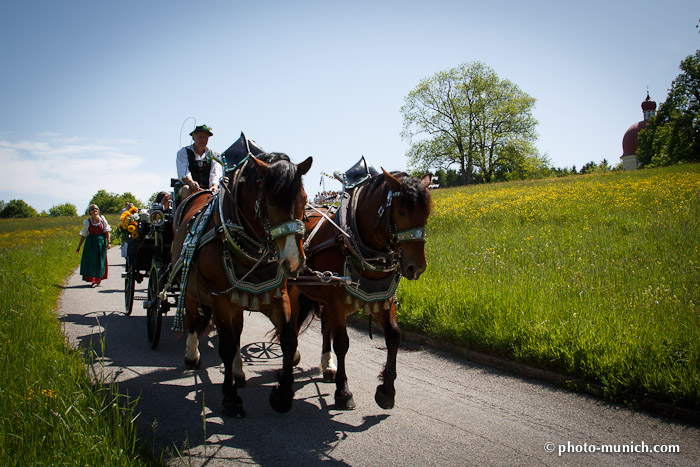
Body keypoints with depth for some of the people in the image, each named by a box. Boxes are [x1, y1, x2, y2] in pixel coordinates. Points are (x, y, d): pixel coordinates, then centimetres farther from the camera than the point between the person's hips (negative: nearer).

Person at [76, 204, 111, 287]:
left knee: (100, 261, 3)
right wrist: (79, 247, 9)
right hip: (90, 242, 0)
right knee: (90, 261, -3)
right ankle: (92, 279, 4)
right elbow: (83, 235, 7)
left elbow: (107, 231, 3)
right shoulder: (87, 222, 1)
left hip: (101, 241, 0)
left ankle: (98, 280, 15)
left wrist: (108, 242, -5)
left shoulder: (102, 219, 0)